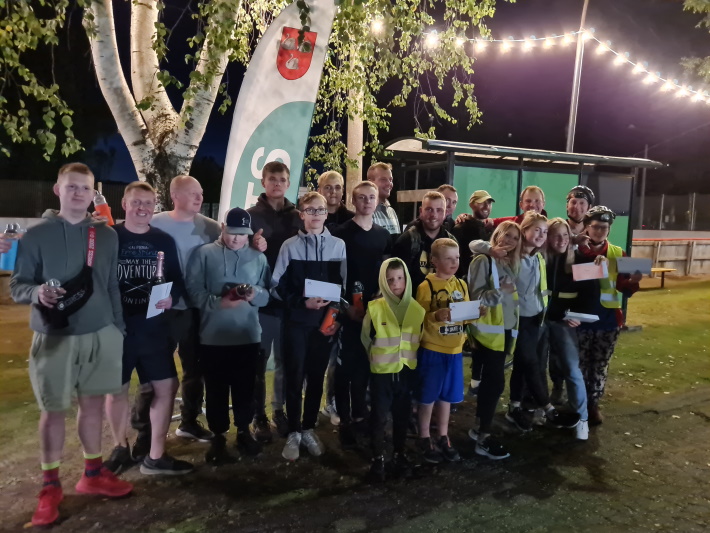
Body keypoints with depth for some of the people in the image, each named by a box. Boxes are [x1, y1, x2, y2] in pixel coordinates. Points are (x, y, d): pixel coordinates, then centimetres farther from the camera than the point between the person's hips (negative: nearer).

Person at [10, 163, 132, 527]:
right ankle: (50, 487, 23)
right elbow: (16, 286, -3)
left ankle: (93, 475, 30)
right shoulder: (37, 235, -4)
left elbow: (112, 286, 8)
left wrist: (118, 328, 8)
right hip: (54, 338, -2)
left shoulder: (107, 235, 5)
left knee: (93, 404, 13)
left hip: (100, 335, 3)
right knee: (53, 411, 8)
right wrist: (37, 293, -25)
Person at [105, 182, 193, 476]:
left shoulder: (164, 240, 4)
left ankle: (155, 456, 20)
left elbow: (177, 281, 8)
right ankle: (121, 447, 36)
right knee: (116, 389, 12)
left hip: (154, 327, 3)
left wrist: (171, 297, -13)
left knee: (165, 387, 4)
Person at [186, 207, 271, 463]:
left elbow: (268, 293, 5)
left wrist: (255, 295, -16)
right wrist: (218, 302, -20)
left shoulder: (258, 257, 9)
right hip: (213, 336, -2)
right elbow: (193, 290, -8)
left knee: (245, 387, 13)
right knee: (216, 389, 8)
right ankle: (218, 437, 24)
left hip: (248, 335, 2)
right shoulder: (204, 254, 0)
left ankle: (244, 431, 31)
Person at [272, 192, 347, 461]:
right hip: (296, 321, -1)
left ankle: (309, 429, 26)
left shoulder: (338, 246, 2)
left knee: (316, 378, 10)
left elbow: (344, 286, 6)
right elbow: (277, 285, -2)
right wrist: (302, 302, -15)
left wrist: (337, 317, -3)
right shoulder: (290, 246, -2)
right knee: (294, 378, 4)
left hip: (325, 321, 2)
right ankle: (293, 432, 18)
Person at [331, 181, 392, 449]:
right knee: (346, 365, -1)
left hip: (376, 309, 4)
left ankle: (360, 414, 27)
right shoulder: (341, 233, -3)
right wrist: (345, 305, -13)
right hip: (349, 310, -4)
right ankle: (345, 420, 10)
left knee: (366, 364, 12)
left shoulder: (383, 234, 12)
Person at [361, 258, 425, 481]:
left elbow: (420, 340, 9)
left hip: (406, 371, 3)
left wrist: (410, 357, 6)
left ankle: (399, 454, 32)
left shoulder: (417, 309, -3)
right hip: (381, 372, -2)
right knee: (379, 416, 6)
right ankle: (378, 458, 22)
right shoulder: (374, 308, -11)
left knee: (402, 415, 14)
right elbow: (366, 338, 1)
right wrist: (378, 358, 5)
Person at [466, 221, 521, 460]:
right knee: (496, 382, -9)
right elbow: (475, 296, -15)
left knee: (490, 381, 12)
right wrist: (499, 291, -26)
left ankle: (479, 427, 24)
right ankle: (483, 437, 2)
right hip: (488, 331, -7)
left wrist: (514, 320, 18)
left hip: (505, 331, 7)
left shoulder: (512, 264, 14)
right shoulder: (483, 261, -8)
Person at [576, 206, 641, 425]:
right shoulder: (575, 251, -6)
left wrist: (633, 281, -25)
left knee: (600, 365, 14)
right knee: (580, 364, 7)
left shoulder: (618, 254, 3)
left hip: (608, 320, 3)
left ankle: (594, 403, 30)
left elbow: (625, 290, -4)